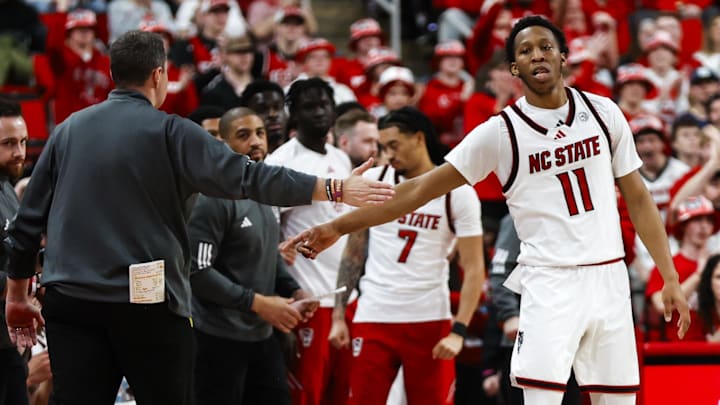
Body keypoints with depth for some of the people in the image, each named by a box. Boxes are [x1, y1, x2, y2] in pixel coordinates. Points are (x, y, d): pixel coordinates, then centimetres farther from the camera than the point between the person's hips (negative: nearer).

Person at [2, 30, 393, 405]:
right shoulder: (169, 132, -4)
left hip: (70, 303, 4)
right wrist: (336, 189, -5)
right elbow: (248, 177, -10)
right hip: (148, 303, -4)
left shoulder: (67, 131, 10)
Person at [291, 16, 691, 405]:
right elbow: (419, 189, -3)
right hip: (549, 283, -3)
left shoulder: (602, 112, 4)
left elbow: (638, 198, 11)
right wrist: (338, 226, -7)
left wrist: (670, 278, 5)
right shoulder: (500, 133, -4)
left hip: (608, 277, 3)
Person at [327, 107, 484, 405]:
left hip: (430, 320, -2)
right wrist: (338, 316, 7)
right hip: (374, 317, 2)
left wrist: (459, 331, -12)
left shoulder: (457, 193, -3)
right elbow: (353, 253, 12)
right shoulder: (373, 181, 5)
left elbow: (474, 269, -4)